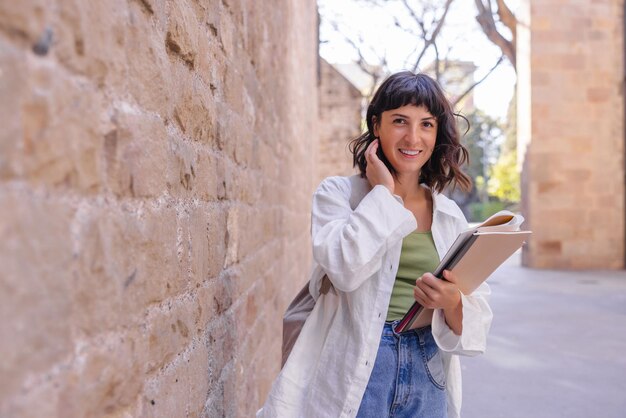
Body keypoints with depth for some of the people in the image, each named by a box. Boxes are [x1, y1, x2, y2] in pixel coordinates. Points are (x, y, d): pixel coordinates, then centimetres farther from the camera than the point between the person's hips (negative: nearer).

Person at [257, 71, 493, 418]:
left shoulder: (451, 215, 6)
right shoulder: (338, 192, -3)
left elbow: (478, 319, 3)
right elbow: (345, 267, -22)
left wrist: (451, 302, -19)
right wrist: (383, 192, -12)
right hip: (353, 374, -3)